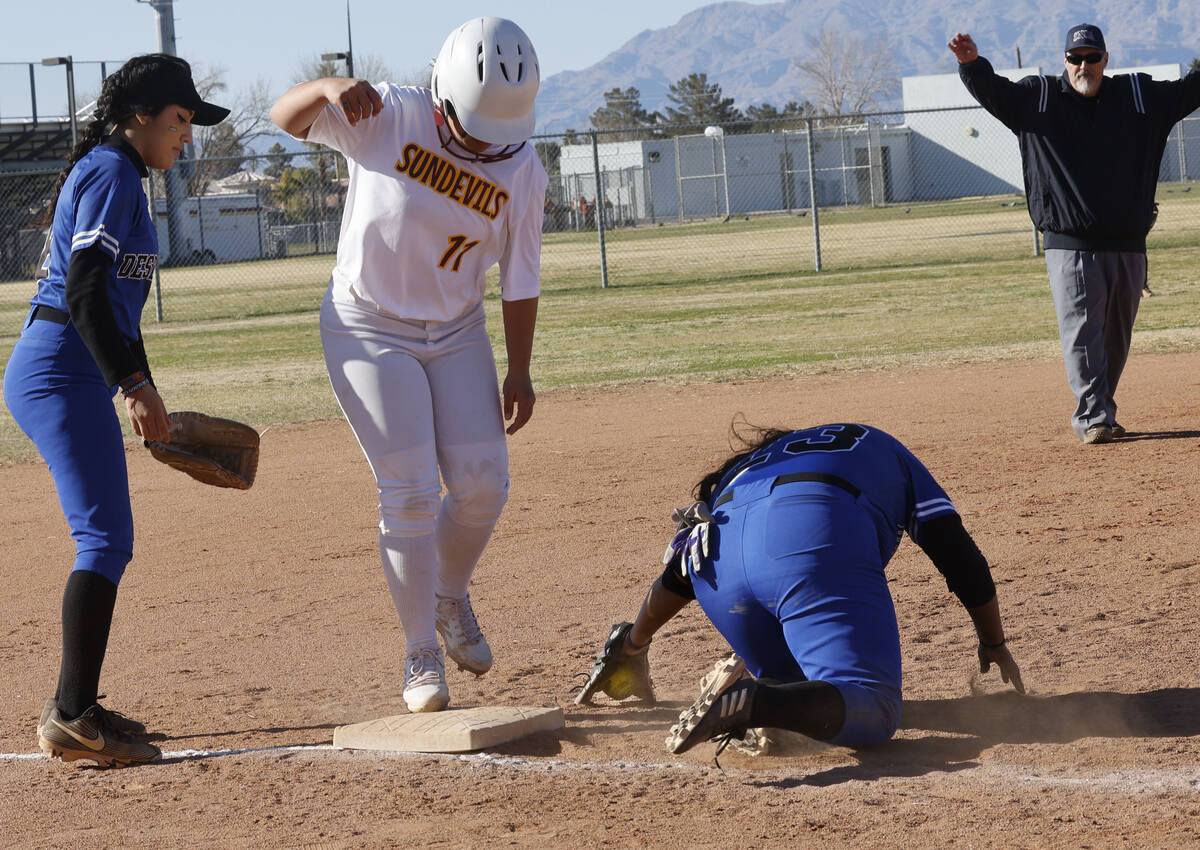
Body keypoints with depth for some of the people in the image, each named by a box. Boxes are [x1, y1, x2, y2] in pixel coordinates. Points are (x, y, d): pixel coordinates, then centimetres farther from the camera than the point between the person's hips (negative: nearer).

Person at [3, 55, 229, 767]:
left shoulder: (113, 175, 21)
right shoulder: (111, 173, -10)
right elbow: (85, 292, -21)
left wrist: (147, 396, 29)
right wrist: (134, 384, -25)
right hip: (63, 376, -11)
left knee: (107, 541, 15)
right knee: (107, 539, -15)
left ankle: (75, 708, 21)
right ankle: (74, 718, -19)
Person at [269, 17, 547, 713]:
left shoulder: (522, 171, -10)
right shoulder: (387, 119, -18)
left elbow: (520, 280, -2)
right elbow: (286, 116, -24)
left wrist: (519, 372, -2)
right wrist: (329, 88, -46)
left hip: (457, 334, 3)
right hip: (369, 331, -3)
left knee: (483, 483, -2)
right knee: (410, 492, -9)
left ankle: (450, 597, 28)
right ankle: (422, 655, 3)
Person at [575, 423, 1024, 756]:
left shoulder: (741, 469, 42)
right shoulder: (889, 455, 37)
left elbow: (681, 568, 44)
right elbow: (958, 553, 28)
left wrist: (632, 647, 60)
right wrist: (994, 645, 40)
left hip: (720, 557, 4)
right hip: (815, 540, -4)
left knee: (797, 690, 25)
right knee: (871, 711, -10)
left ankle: (744, 680, -8)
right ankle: (748, 704, -36)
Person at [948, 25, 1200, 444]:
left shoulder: (1141, 95, 9)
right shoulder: (1038, 98, 3)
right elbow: (993, 91, -7)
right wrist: (971, 63, -27)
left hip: (1127, 247, 3)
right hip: (1070, 247, -3)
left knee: (1116, 337, 10)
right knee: (1081, 333, -10)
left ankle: (1098, 413, 22)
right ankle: (1093, 419, -8)